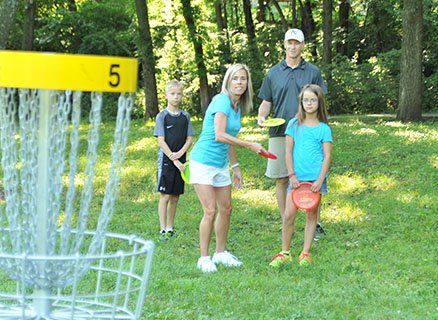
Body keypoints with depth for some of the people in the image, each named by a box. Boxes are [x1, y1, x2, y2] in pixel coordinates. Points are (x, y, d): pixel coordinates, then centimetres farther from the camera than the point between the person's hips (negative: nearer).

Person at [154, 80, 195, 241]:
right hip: (166, 160, -4)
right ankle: (163, 230, -3)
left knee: (175, 197, 8)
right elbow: (161, 141, -8)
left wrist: (180, 153, -12)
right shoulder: (162, 116, -4)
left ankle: (170, 228, 17)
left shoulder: (185, 116, 8)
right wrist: (174, 160, -14)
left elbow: (190, 139, 6)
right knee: (165, 196, -6)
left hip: (180, 162, 4)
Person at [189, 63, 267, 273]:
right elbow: (220, 136, -25)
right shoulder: (222, 101, -17)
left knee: (226, 209, 11)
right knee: (210, 211, -10)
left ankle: (221, 253, 25)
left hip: (221, 164, 9)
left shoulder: (238, 107, 10)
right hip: (203, 161, -9)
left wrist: (235, 167, 18)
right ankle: (204, 258, -1)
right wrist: (249, 145, -21)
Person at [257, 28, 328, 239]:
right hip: (279, 134, 1)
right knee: (282, 180, 3)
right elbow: (266, 102, 14)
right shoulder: (273, 73, 10)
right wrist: (261, 116, -7)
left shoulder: (313, 72, 7)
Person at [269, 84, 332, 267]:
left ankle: (305, 253, 13)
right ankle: (284, 253, 7)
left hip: (315, 177, -1)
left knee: (311, 215, 5)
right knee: (288, 215, -4)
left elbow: (327, 156, -1)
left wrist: (320, 180, -10)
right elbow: (288, 151, 5)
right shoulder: (294, 125, 5)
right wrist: (292, 175, -4)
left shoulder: (324, 128, 2)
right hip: (297, 178, 1)